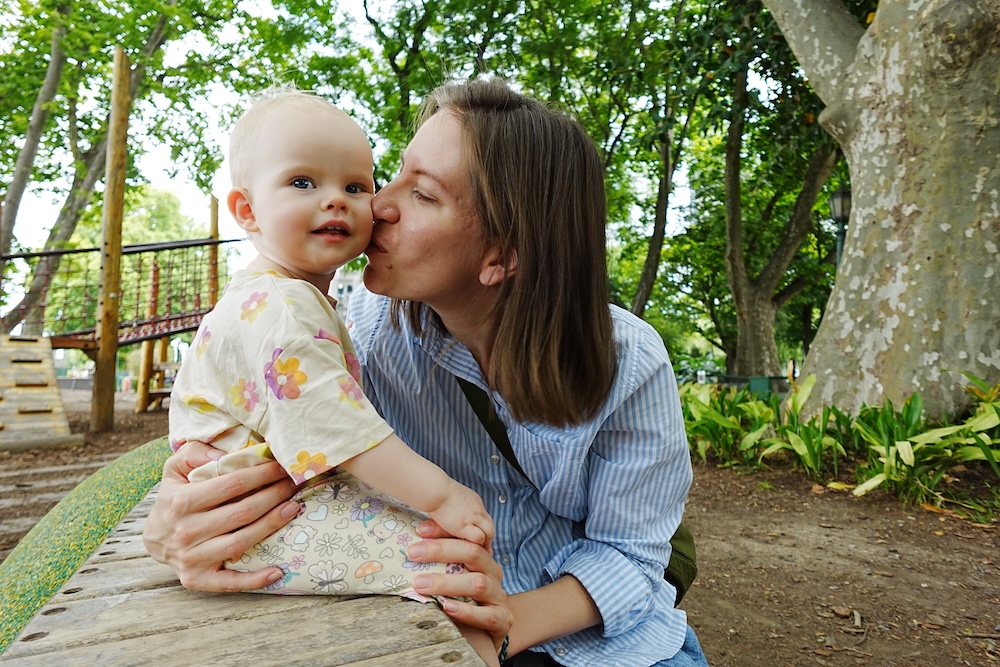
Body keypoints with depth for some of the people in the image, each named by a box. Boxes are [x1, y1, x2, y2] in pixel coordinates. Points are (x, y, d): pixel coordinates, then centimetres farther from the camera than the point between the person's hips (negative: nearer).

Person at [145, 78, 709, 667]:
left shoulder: (630, 366, -19)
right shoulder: (375, 321, -14)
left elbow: (627, 552, -14)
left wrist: (516, 620, -30)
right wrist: (180, 518, -30)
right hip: (427, 619, 0)